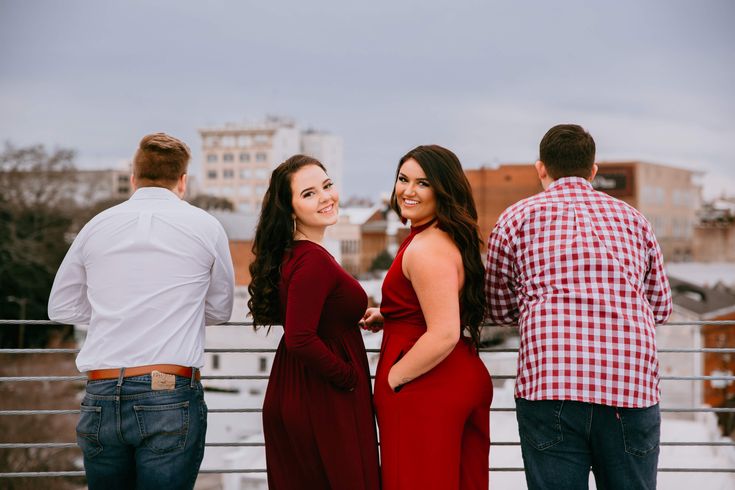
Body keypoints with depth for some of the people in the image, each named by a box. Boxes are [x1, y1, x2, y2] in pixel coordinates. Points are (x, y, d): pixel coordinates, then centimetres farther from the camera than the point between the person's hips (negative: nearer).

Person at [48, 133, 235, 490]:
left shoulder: (96, 226, 9)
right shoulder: (205, 227, 3)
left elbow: (61, 308, 18)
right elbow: (219, 311, 14)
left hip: (102, 395, 3)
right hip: (171, 397, -3)